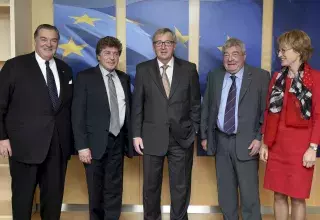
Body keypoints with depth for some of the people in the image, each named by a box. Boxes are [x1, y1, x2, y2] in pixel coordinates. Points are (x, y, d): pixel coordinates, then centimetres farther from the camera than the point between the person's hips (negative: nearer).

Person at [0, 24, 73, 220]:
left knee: (54, 195, 14)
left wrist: (71, 139, 7)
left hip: (59, 144, 4)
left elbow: (69, 106, 11)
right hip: (26, 144, -3)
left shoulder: (65, 69, 10)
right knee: (23, 196, 10)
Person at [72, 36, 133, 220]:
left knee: (114, 190, 11)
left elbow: (128, 110, 10)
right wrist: (82, 146, -14)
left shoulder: (124, 78, 9)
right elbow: (78, 114, -9)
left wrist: (130, 138, 3)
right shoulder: (85, 77, -5)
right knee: (96, 190, 12)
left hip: (118, 141, 3)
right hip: (96, 142, -3)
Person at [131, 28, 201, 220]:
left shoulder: (189, 69, 2)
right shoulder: (143, 69, 3)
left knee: (181, 186, 10)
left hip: (182, 137, 0)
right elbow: (137, 105, 3)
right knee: (151, 185, 12)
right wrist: (136, 134, -1)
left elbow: (195, 103, 5)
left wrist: (194, 130, 1)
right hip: (152, 137, 0)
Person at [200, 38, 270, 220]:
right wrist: (204, 135, 9)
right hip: (221, 141, 4)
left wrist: (260, 138, -12)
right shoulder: (214, 76, 6)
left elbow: (267, 110, -6)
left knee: (249, 191, 2)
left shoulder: (260, 76, -5)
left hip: (246, 142, -4)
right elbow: (206, 108, 10)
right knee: (225, 189, 15)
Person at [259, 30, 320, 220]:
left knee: (298, 198, 5)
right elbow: (269, 112, 9)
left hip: (300, 146, -4)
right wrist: (265, 143, 7)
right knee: (279, 195, 12)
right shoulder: (277, 77, 9)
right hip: (276, 145, 5)